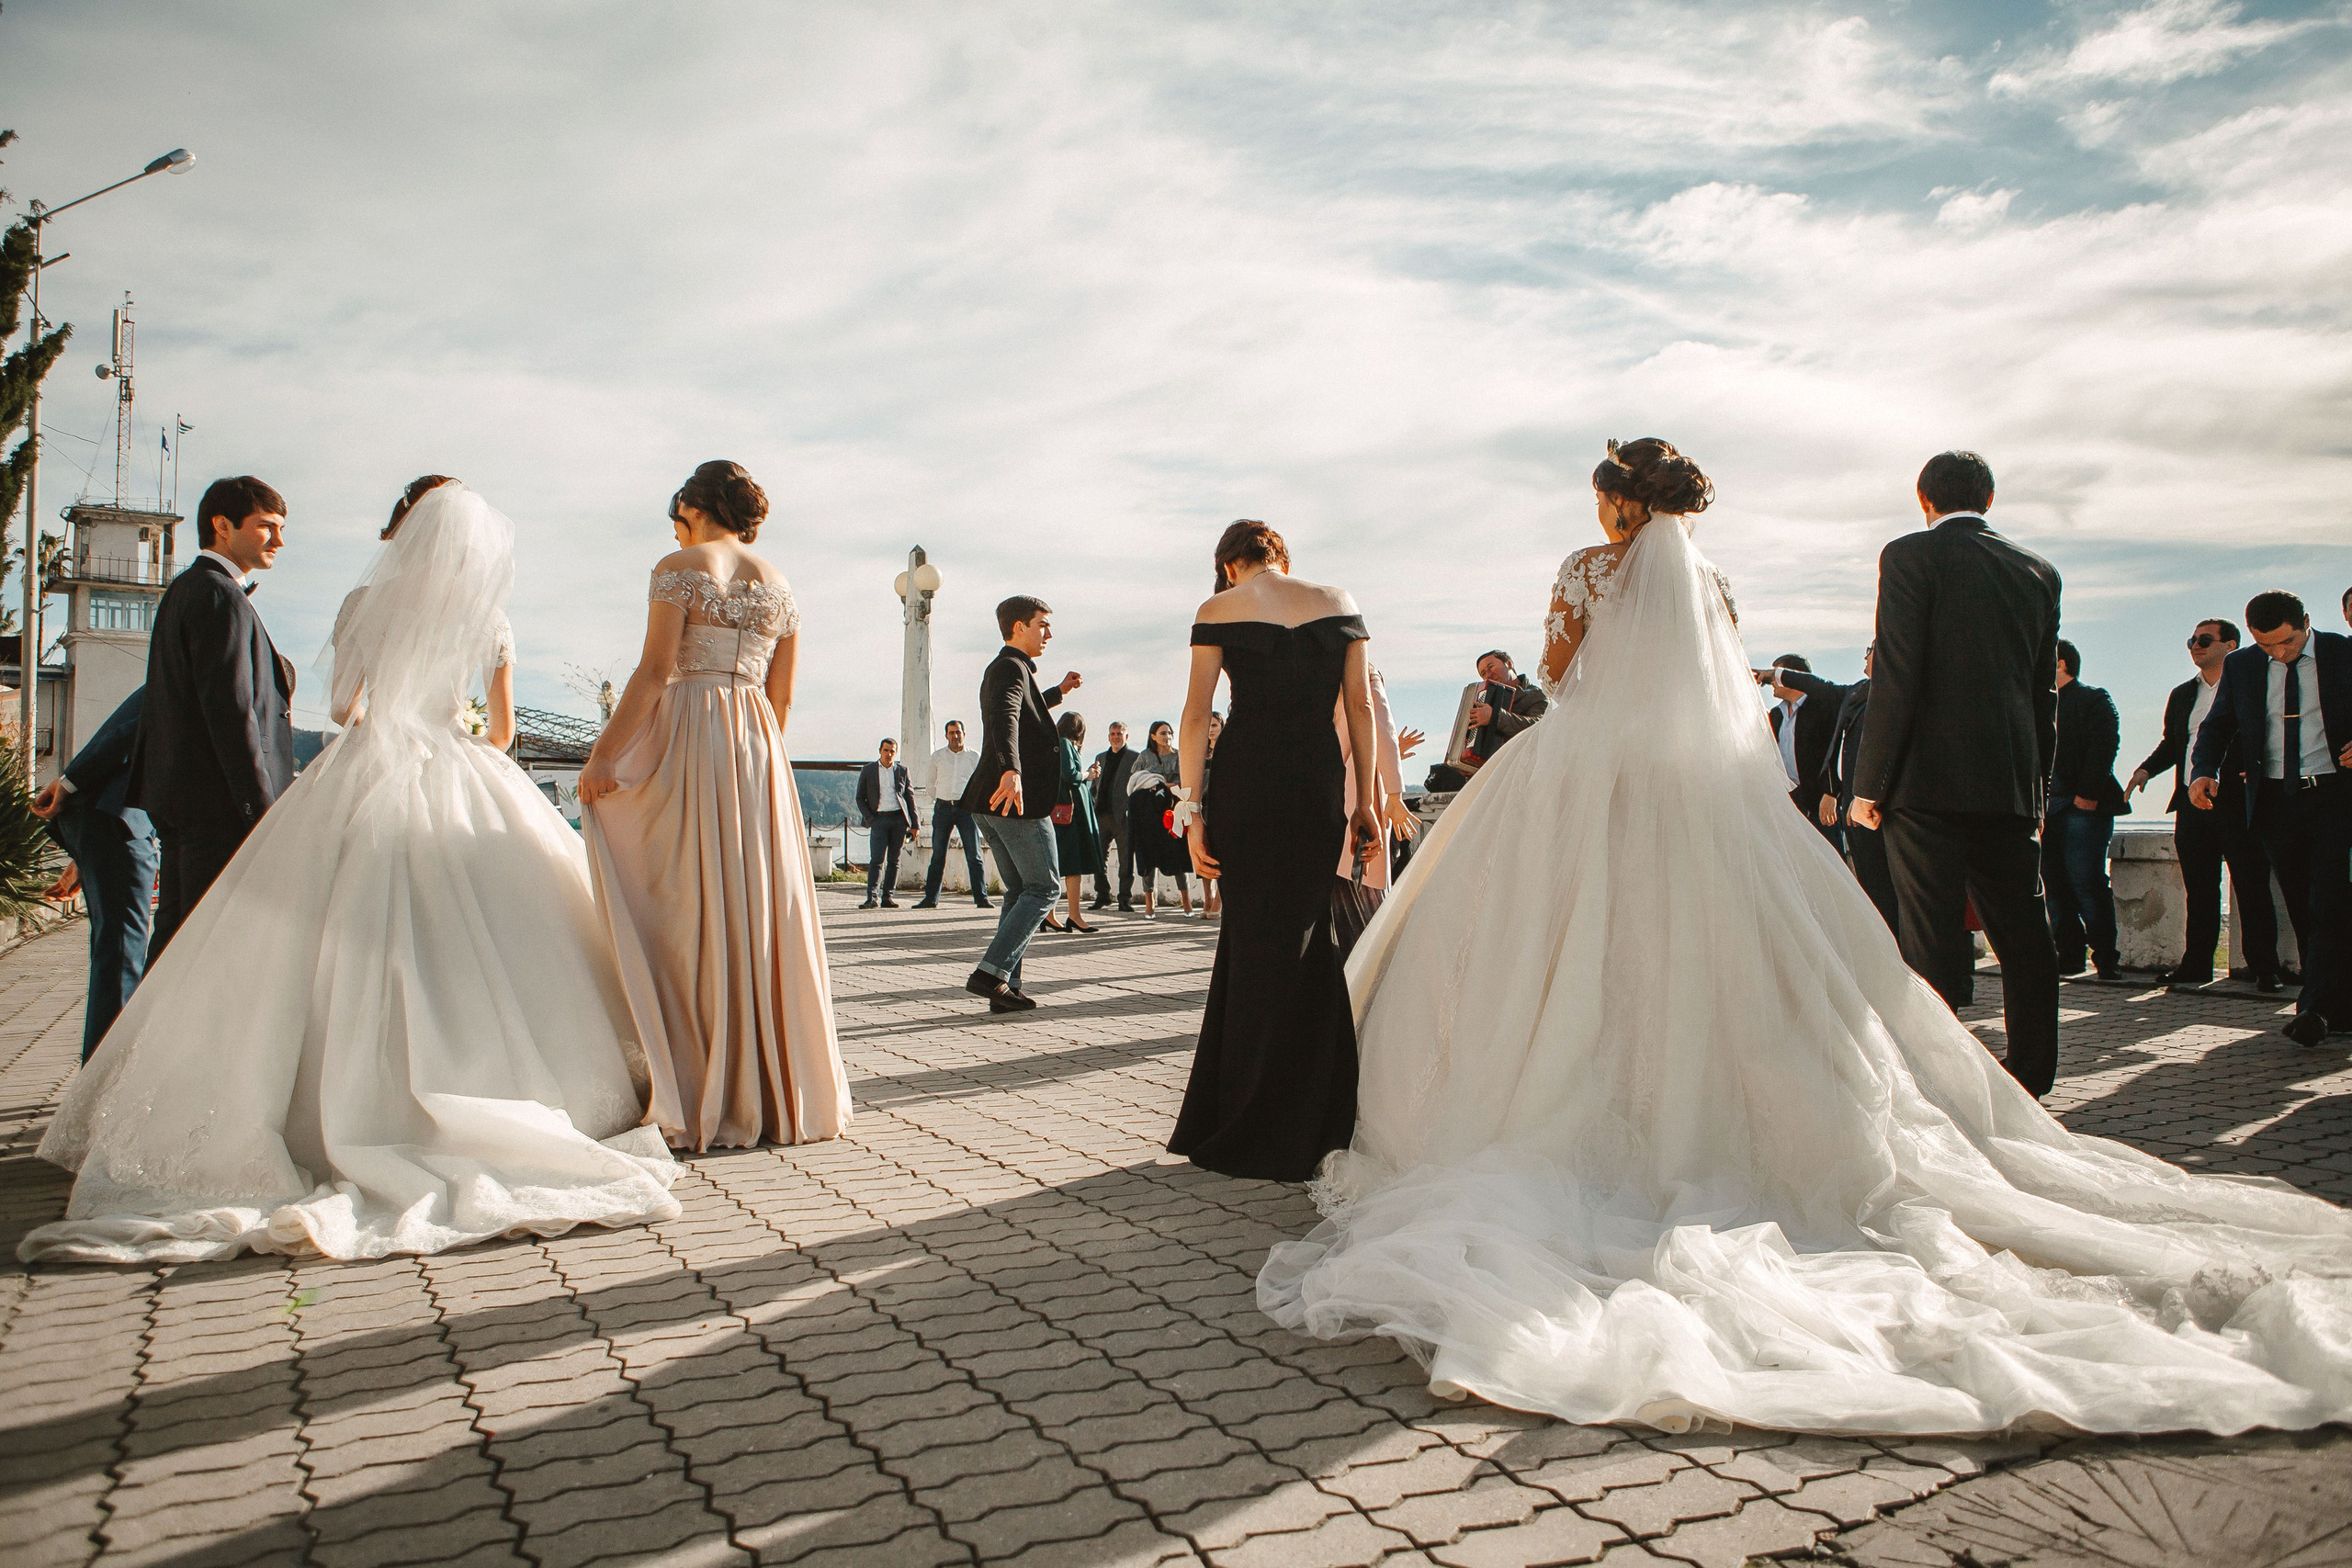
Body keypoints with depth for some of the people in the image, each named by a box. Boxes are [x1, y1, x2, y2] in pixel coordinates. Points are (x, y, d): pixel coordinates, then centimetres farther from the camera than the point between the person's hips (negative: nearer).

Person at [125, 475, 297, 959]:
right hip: (219, 805, -10)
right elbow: (231, 711, -19)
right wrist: (263, 811, -19)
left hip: (179, 798, 10)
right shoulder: (221, 596, -12)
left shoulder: (184, 590, 21)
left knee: (174, 934, 13)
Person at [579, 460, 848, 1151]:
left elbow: (656, 670, -10)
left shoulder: (679, 568, -1)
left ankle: (699, 1101, -3)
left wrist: (604, 754, -10)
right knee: (762, 909, 7)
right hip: (759, 750, 5)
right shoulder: (779, 587, 16)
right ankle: (777, 1094, 12)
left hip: (687, 733, -5)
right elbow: (782, 697, 14)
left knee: (689, 912, -4)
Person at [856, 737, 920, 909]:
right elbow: (860, 798, 9)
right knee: (877, 860, -12)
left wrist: (915, 823, 6)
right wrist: (870, 819, -4)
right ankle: (871, 898, -18)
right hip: (879, 819, -2)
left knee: (893, 860, 4)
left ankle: (888, 897, 9)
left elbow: (910, 797, 11)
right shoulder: (868, 770, 8)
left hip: (899, 819, 2)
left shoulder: (902, 769, 11)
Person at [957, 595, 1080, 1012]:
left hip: (995, 801, 10)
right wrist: (1011, 771, -47)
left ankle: (1005, 987, 10)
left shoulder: (1001, 669, 23)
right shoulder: (1011, 667, -10)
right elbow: (1005, 718, -31)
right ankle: (991, 972, -13)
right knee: (1044, 888, -4)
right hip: (1018, 797, -10)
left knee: (1019, 891, 13)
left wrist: (1058, 692, 54)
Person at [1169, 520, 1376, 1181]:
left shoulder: (1219, 610, 3)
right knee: (1304, 939, 13)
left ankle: (1256, 1135, 14)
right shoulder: (1339, 604, 9)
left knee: (1254, 938, 7)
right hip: (1321, 780, 2)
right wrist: (1366, 799, 9)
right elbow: (1360, 707, 6)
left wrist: (1194, 811, -3)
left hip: (1247, 779, -2)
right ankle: (1312, 1123, 19)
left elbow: (1196, 715, -3)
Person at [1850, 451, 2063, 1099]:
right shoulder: (2039, 571, 14)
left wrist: (1868, 785, -9)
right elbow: (2045, 691, 15)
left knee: (1933, 943, -3)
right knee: (2024, 939, 12)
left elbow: (1897, 676, -12)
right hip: (2012, 784, 6)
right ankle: (2030, 1085, 19)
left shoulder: (1911, 555, -3)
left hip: (1927, 779, -5)